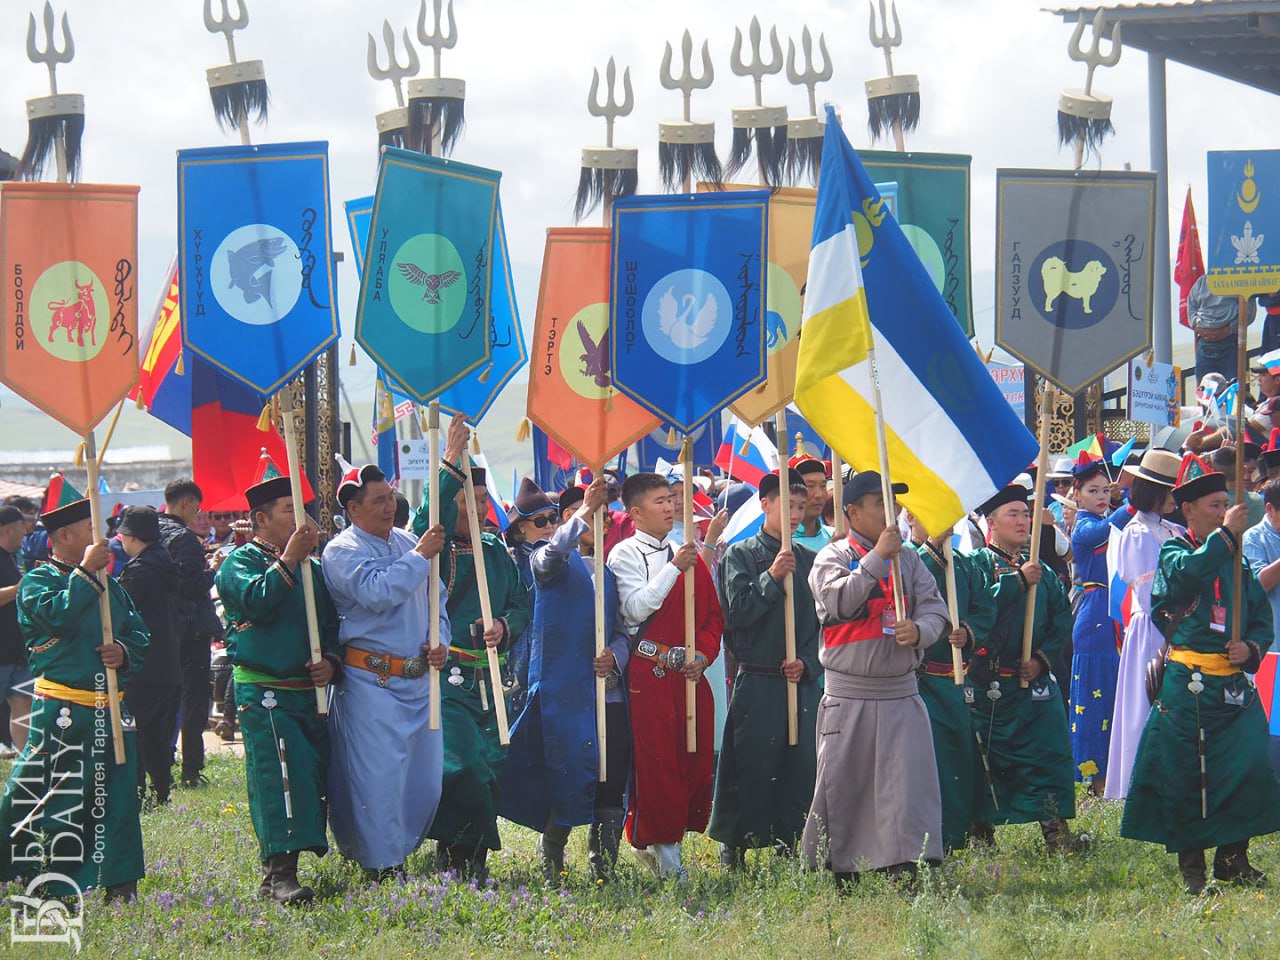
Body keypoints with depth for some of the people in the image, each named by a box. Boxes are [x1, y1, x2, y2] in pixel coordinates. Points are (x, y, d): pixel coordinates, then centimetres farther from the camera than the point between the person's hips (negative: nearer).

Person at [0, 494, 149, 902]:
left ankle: (120, 884, 10)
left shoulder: (108, 584, 17)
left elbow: (138, 634, 19)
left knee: (116, 795, 4)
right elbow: (59, 616, -22)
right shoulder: (38, 581, -3)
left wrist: (124, 653, -2)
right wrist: (85, 573, -16)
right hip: (61, 712, -6)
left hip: (110, 711, 6)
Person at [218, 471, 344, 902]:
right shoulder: (241, 562, -1)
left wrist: (330, 661, 4)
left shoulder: (312, 568, 18)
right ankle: (278, 874, -21)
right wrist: (288, 559, -18)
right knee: (280, 776, -18)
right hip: (265, 694, -7)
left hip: (310, 692, 7)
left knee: (315, 777, 5)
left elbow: (332, 624, 23)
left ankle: (280, 867, 15)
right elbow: (256, 602, -20)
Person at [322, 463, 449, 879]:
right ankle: (382, 866, -1)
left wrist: (440, 642, 5)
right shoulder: (342, 551, -8)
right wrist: (420, 556, -18)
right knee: (378, 777, -7)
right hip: (371, 683, -7)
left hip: (418, 679, 7)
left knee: (425, 777, 9)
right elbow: (377, 592, -25)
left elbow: (434, 599, 23)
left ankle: (399, 849, 24)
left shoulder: (407, 543, 15)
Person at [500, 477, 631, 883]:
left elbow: (620, 631, 19)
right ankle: (551, 872, 3)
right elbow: (552, 554, -22)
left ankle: (604, 874, 9)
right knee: (566, 787, -8)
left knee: (611, 791, 2)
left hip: (608, 694, 5)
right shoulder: (554, 562, 4)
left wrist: (615, 657, -3)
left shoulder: (606, 571, 22)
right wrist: (583, 514, -32)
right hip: (563, 694, -5)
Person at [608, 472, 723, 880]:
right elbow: (636, 608, -14)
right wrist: (673, 569, -18)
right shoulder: (625, 554, 0)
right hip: (649, 674, -6)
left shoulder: (689, 556, 17)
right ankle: (660, 845, 4)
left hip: (691, 675, 6)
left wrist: (703, 654, 0)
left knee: (696, 759, 2)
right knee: (655, 761, -7)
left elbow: (713, 616, 18)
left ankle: (660, 838, 16)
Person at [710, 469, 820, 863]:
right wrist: (771, 577, -17)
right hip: (756, 682, -4)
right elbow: (737, 614, -8)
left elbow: (824, 623, 12)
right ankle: (735, 856, 3)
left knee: (801, 768, 3)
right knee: (751, 772, -4)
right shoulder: (740, 556, 2)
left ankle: (790, 852, 11)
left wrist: (807, 663, -3)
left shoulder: (809, 561, 13)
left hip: (803, 681, 4)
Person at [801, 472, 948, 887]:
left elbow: (935, 609, 6)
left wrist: (919, 630, -17)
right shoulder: (833, 557, 1)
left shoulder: (908, 560, 13)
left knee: (910, 782, -9)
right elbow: (840, 602, -18)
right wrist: (877, 557, -18)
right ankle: (834, 879, 15)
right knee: (840, 785, 3)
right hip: (848, 696, -3)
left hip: (902, 693, 3)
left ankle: (909, 873, -12)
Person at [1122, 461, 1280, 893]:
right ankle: (1190, 865, 10)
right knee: (1185, 775, -1)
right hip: (1187, 683, -4)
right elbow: (1189, 572, -24)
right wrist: (1226, 534, -17)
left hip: (1235, 685, 4)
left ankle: (1232, 858, 9)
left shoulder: (1236, 560, 16)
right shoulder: (1174, 552, 2)